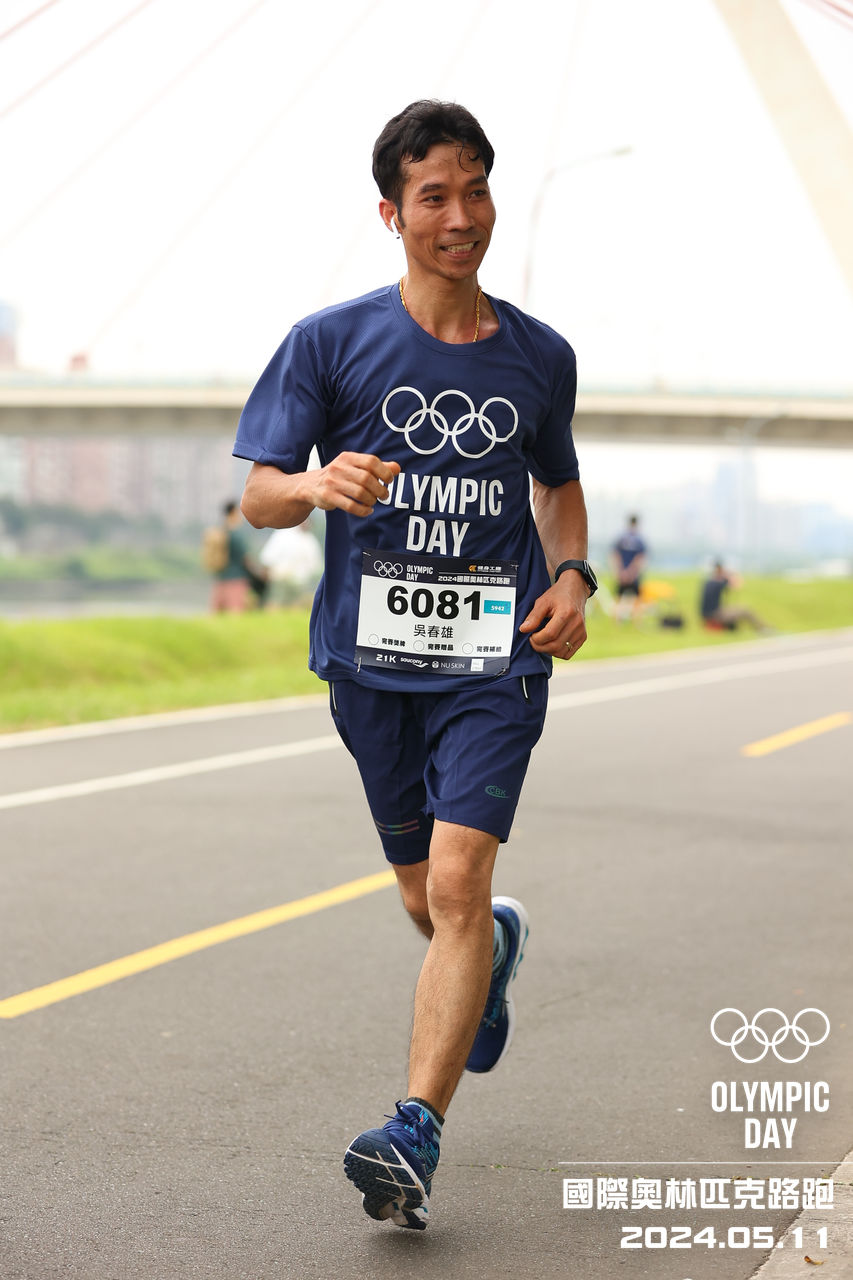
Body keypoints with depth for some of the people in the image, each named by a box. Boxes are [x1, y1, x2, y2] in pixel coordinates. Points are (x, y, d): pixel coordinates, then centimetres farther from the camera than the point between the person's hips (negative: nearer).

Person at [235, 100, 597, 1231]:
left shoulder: (540, 357, 5)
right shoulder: (331, 342, -1)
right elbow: (259, 496, -2)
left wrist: (571, 575, 1)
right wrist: (318, 483, -25)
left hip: (497, 660, -1)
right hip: (372, 660, 1)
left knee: (455, 884, -17)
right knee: (427, 900, 14)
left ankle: (416, 1138, -15)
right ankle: (496, 946, 51)